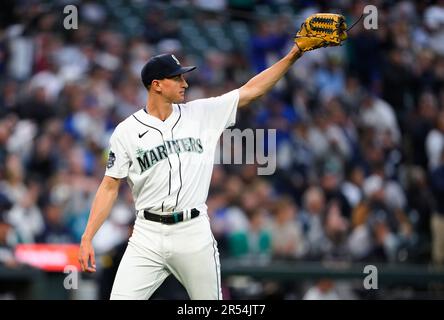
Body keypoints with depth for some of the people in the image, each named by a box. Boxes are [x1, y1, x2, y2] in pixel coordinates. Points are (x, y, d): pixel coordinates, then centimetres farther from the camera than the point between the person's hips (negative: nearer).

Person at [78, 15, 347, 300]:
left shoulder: (202, 114, 6)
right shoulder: (127, 131, -1)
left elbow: (251, 91, 6)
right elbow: (110, 187, 2)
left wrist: (294, 55, 0)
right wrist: (87, 238, -5)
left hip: (194, 233, 2)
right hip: (148, 235, -2)